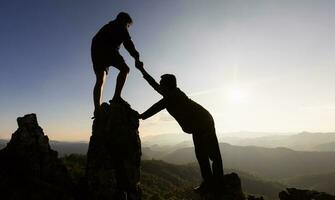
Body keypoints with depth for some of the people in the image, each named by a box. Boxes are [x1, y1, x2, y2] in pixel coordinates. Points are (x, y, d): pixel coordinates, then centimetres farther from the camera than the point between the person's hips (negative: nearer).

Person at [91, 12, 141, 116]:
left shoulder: (108, 26, 37)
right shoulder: (120, 26, 13)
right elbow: (128, 43, -1)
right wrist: (136, 57, -7)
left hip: (95, 50, 8)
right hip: (107, 49, -8)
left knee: (100, 80, 2)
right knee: (124, 69, -8)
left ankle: (97, 109, -5)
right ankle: (116, 96, -22)